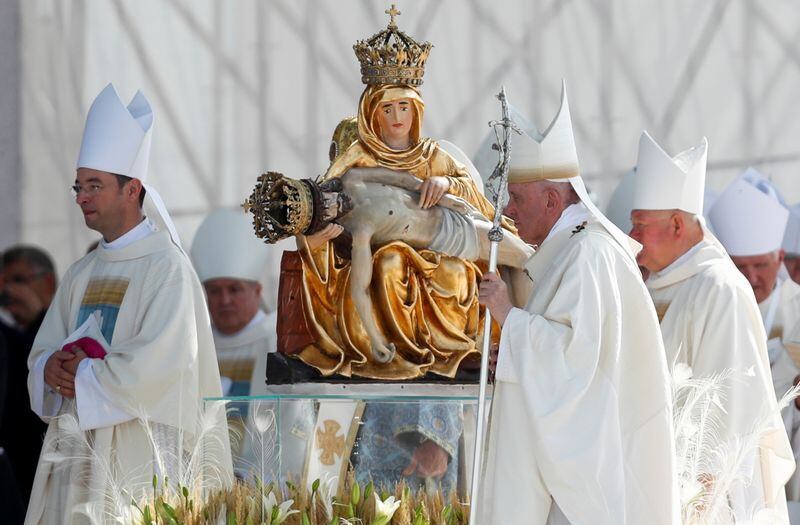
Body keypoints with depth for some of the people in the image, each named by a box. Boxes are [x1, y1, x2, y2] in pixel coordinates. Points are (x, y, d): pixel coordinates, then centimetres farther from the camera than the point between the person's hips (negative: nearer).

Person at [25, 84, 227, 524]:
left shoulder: (166, 267, -6)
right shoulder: (81, 275, 18)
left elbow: (161, 362, -17)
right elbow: (43, 351, 18)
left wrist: (83, 376, -9)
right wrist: (51, 369, -6)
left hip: (137, 456, -7)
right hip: (74, 453, 7)